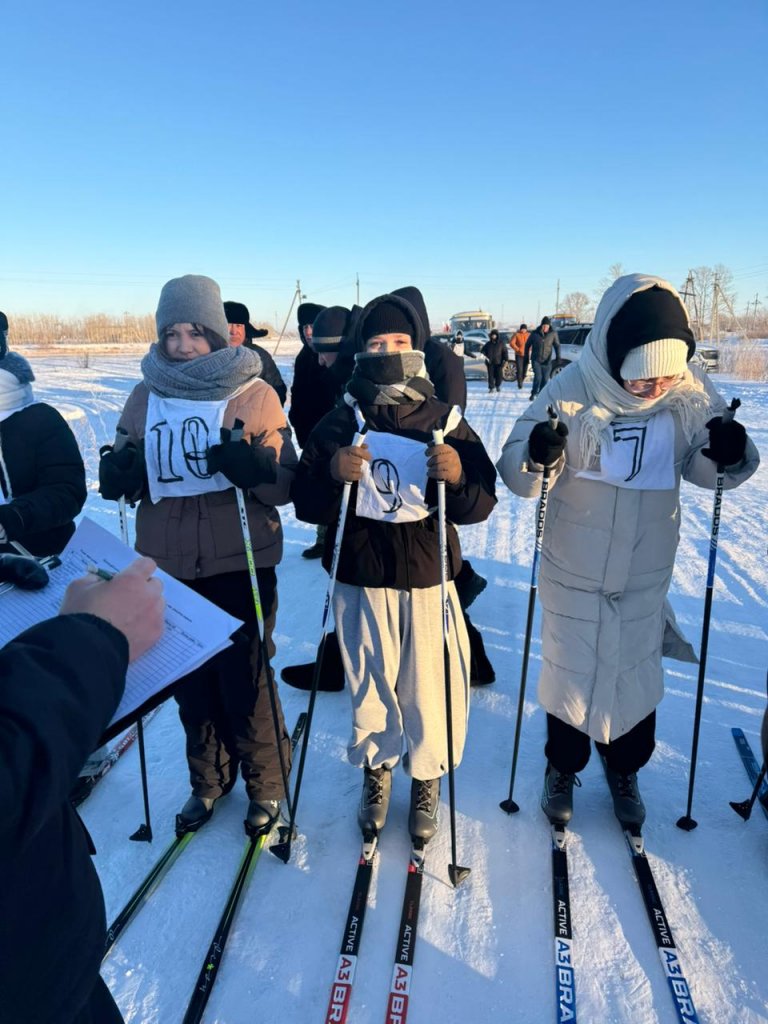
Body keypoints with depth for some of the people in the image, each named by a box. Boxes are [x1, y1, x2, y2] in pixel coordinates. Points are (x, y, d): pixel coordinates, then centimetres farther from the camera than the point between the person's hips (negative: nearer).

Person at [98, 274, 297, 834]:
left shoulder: (255, 394, -5)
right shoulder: (146, 396, 5)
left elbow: (285, 483, -8)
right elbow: (133, 478, 13)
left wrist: (253, 467, -28)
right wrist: (119, 475, -9)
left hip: (239, 563, -3)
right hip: (168, 563, 4)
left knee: (245, 680, 4)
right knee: (190, 680, 15)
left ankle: (266, 781, 31)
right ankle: (209, 779, 39)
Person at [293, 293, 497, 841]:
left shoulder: (446, 421, -1)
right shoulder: (339, 423, 1)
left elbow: (481, 504, -2)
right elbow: (307, 504, -1)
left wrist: (458, 477, -23)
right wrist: (333, 475, -21)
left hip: (428, 579, 0)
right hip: (360, 580, 1)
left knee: (430, 686, 4)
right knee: (370, 683, 13)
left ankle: (427, 780, 32)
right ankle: (376, 772, 40)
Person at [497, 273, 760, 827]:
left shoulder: (691, 392, -11)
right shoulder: (573, 391, -19)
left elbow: (704, 469, 0)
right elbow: (517, 474, -16)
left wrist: (730, 452, -23)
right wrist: (537, 456, -39)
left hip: (647, 571, 3)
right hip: (574, 569, -2)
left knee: (638, 673, 18)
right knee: (570, 671, 14)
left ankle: (624, 769, 45)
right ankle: (563, 767, 41)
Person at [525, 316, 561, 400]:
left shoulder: (553, 334, -3)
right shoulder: (534, 333, -3)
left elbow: (557, 345, 1)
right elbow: (527, 345, 8)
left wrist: (558, 357, -10)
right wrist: (526, 356, 8)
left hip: (547, 361, 1)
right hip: (536, 360, -1)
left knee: (545, 379, 3)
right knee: (538, 376, -16)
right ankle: (533, 393, 0)